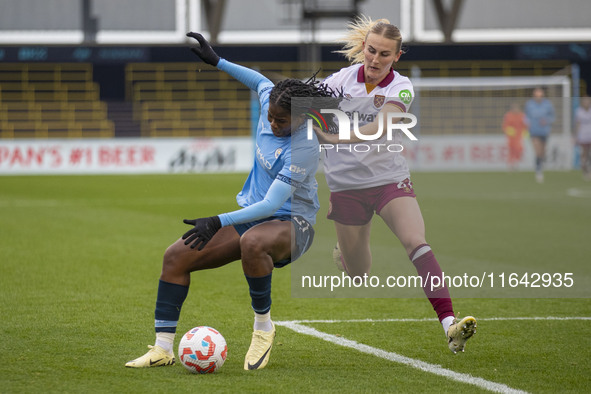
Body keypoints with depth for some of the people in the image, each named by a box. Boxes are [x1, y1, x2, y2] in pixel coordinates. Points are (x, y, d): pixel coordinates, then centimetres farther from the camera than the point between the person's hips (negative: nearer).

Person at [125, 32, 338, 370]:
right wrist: (217, 61, 22)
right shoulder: (270, 102, -5)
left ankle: (263, 326, -20)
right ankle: (163, 349, -5)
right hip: (252, 216, 8)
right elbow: (261, 81, 22)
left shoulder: (304, 148, -25)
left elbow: (271, 204, -29)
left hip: (292, 224, -8)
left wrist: (219, 222, -35)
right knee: (177, 256, -9)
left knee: (252, 242, -44)